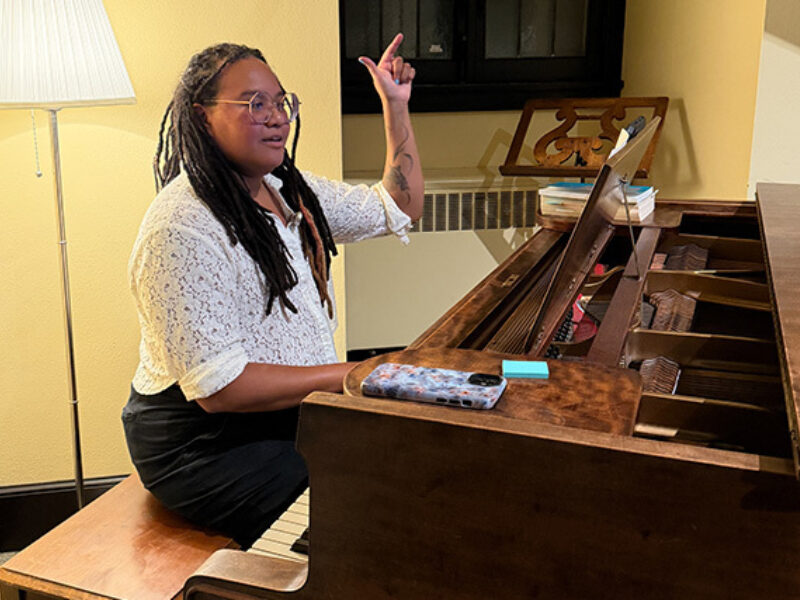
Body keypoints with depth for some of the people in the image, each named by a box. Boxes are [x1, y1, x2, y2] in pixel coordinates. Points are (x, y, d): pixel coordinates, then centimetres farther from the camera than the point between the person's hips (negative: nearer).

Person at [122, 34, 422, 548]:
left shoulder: (289, 190, 8)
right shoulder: (180, 230, -21)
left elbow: (400, 209, 16)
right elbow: (218, 386, -24)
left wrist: (397, 106, 9)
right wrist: (346, 376, -24)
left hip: (294, 410, 8)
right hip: (205, 444, -8)